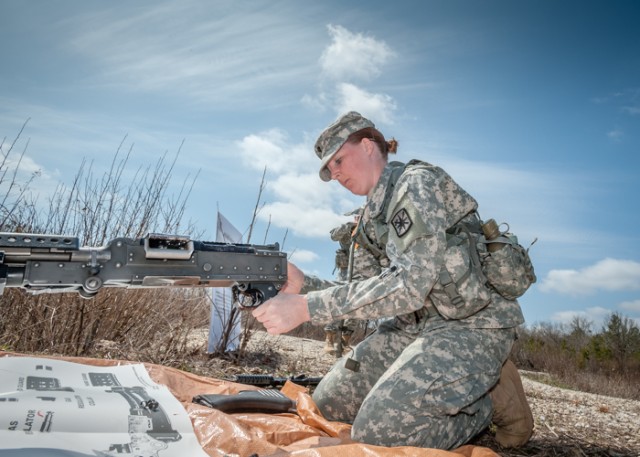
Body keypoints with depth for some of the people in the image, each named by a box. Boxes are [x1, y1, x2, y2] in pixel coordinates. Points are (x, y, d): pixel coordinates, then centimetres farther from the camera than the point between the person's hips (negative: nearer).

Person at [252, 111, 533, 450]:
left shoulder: (416, 182, -15)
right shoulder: (372, 217, 13)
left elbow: (409, 285, -27)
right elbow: (367, 291, 7)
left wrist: (305, 307, -29)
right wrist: (302, 285, -9)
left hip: (471, 325, -9)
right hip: (417, 324, 9)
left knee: (376, 429, -21)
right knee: (328, 403, 3)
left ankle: (495, 399, 2)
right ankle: (450, 395, 14)